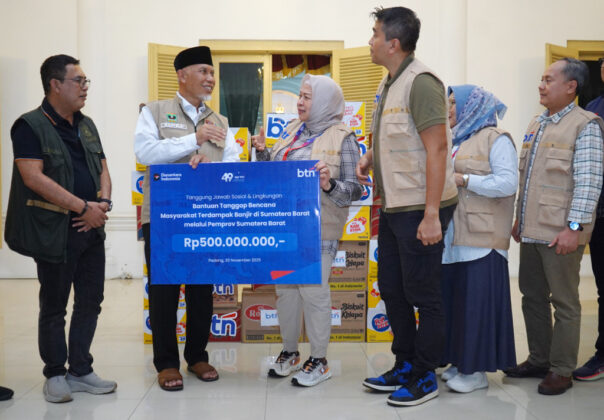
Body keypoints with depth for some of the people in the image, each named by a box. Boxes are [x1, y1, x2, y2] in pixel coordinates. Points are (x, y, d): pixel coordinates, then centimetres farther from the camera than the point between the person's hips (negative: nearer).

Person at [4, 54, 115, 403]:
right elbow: (33, 177, -17)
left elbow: (102, 168, 17)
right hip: (55, 231, -7)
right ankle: (55, 375, 19)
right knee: (54, 306, 5)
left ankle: (81, 372, 23)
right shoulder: (31, 126, -8)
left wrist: (104, 201, -4)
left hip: (91, 229, 7)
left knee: (90, 302, 10)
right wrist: (83, 207, -18)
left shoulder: (86, 126, 15)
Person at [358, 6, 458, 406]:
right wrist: (371, 156, 7)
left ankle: (425, 378, 17)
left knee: (423, 294, 2)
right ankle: (405, 366, 31)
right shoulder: (389, 83, 13)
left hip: (421, 209, -10)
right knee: (391, 288, 16)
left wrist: (431, 215, -24)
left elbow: (437, 148, -21)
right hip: (394, 207, 10)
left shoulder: (421, 82, -16)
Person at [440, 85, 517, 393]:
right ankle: (461, 362, 19)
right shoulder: (455, 141, 19)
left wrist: (464, 179, -14)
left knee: (477, 299, -4)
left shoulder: (495, 139, -4)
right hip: (453, 237, 8)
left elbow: (508, 182, -15)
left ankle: (478, 370, 4)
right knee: (454, 297, 8)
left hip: (481, 239, -8)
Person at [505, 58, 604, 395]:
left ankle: (561, 370, 13)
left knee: (564, 303, 3)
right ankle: (539, 360, 28)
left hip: (561, 232, -8)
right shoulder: (537, 125, 15)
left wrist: (574, 228, -20)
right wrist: (520, 219, 18)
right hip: (532, 229, 8)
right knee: (533, 297, 14)